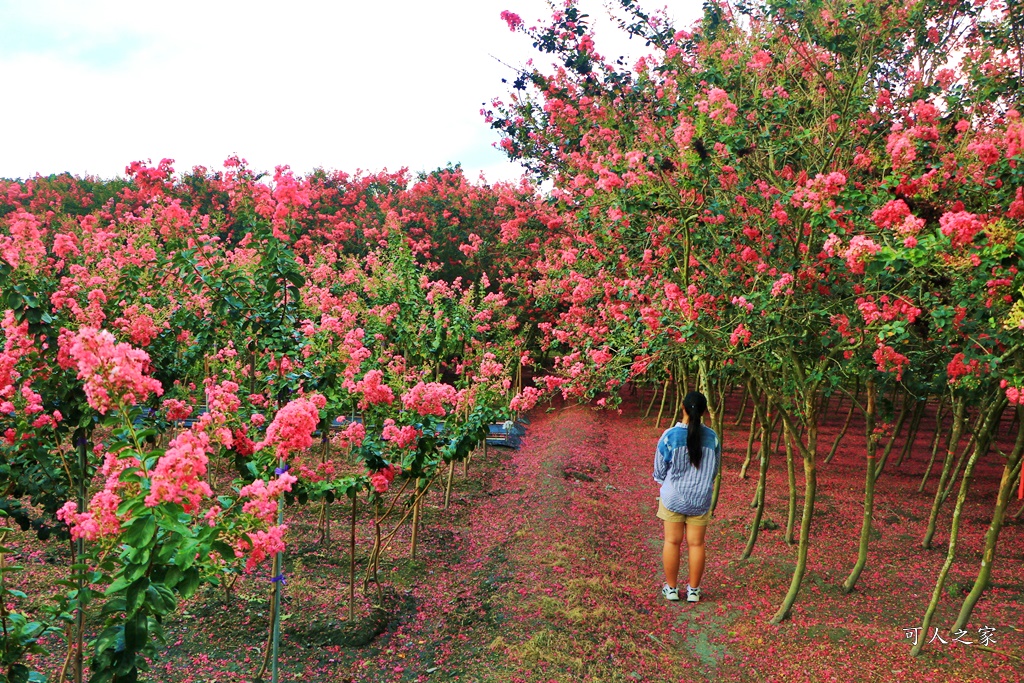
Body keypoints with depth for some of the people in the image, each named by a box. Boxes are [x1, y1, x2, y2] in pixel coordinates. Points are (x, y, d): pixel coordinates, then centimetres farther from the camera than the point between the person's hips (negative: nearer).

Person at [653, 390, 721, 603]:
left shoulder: (670, 435, -16)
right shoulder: (712, 437, -9)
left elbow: (659, 469, -4)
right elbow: (715, 468, 5)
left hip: (673, 497, -2)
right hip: (701, 498, 2)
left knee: (672, 542, 10)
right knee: (696, 544, 11)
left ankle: (671, 588, 18)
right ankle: (693, 590, 20)